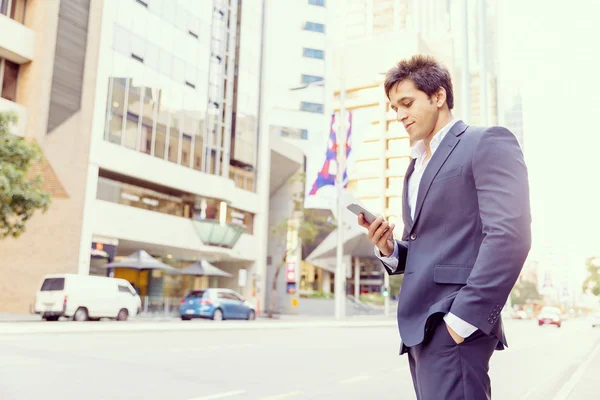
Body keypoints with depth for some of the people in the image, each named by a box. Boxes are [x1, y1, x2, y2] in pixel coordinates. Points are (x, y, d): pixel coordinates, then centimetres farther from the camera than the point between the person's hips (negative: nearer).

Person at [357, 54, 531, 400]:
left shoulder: (488, 143, -3)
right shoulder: (416, 167, 22)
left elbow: (510, 234, -16)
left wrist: (466, 315, -20)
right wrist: (390, 250, 3)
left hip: (453, 324, -8)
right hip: (419, 324, 8)